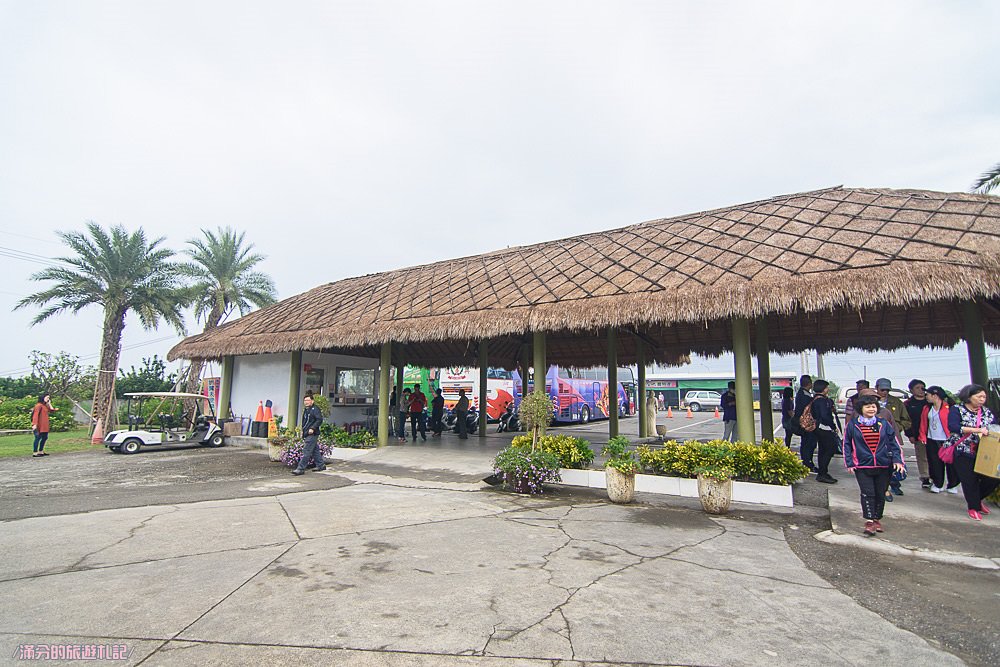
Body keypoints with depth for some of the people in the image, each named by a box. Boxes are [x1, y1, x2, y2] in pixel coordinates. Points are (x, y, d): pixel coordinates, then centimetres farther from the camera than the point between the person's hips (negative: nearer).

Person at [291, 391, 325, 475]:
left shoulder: (315, 409, -10)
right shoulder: (305, 410, 19)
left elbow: (319, 420, -18)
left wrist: (312, 428, -23)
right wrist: (303, 430, 20)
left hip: (312, 434, -9)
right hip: (306, 434, 9)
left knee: (306, 451, -10)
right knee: (315, 450, 14)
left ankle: (301, 469, -9)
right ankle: (321, 465, 22)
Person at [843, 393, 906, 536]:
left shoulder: (883, 424, 4)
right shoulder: (853, 424, -2)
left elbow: (893, 442, 9)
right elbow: (847, 444, 3)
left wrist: (897, 460, -3)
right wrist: (849, 463, -1)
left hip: (883, 465, 3)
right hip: (862, 466, -3)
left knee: (880, 494, 12)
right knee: (867, 493, -9)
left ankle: (877, 519, 28)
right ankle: (869, 522, -7)